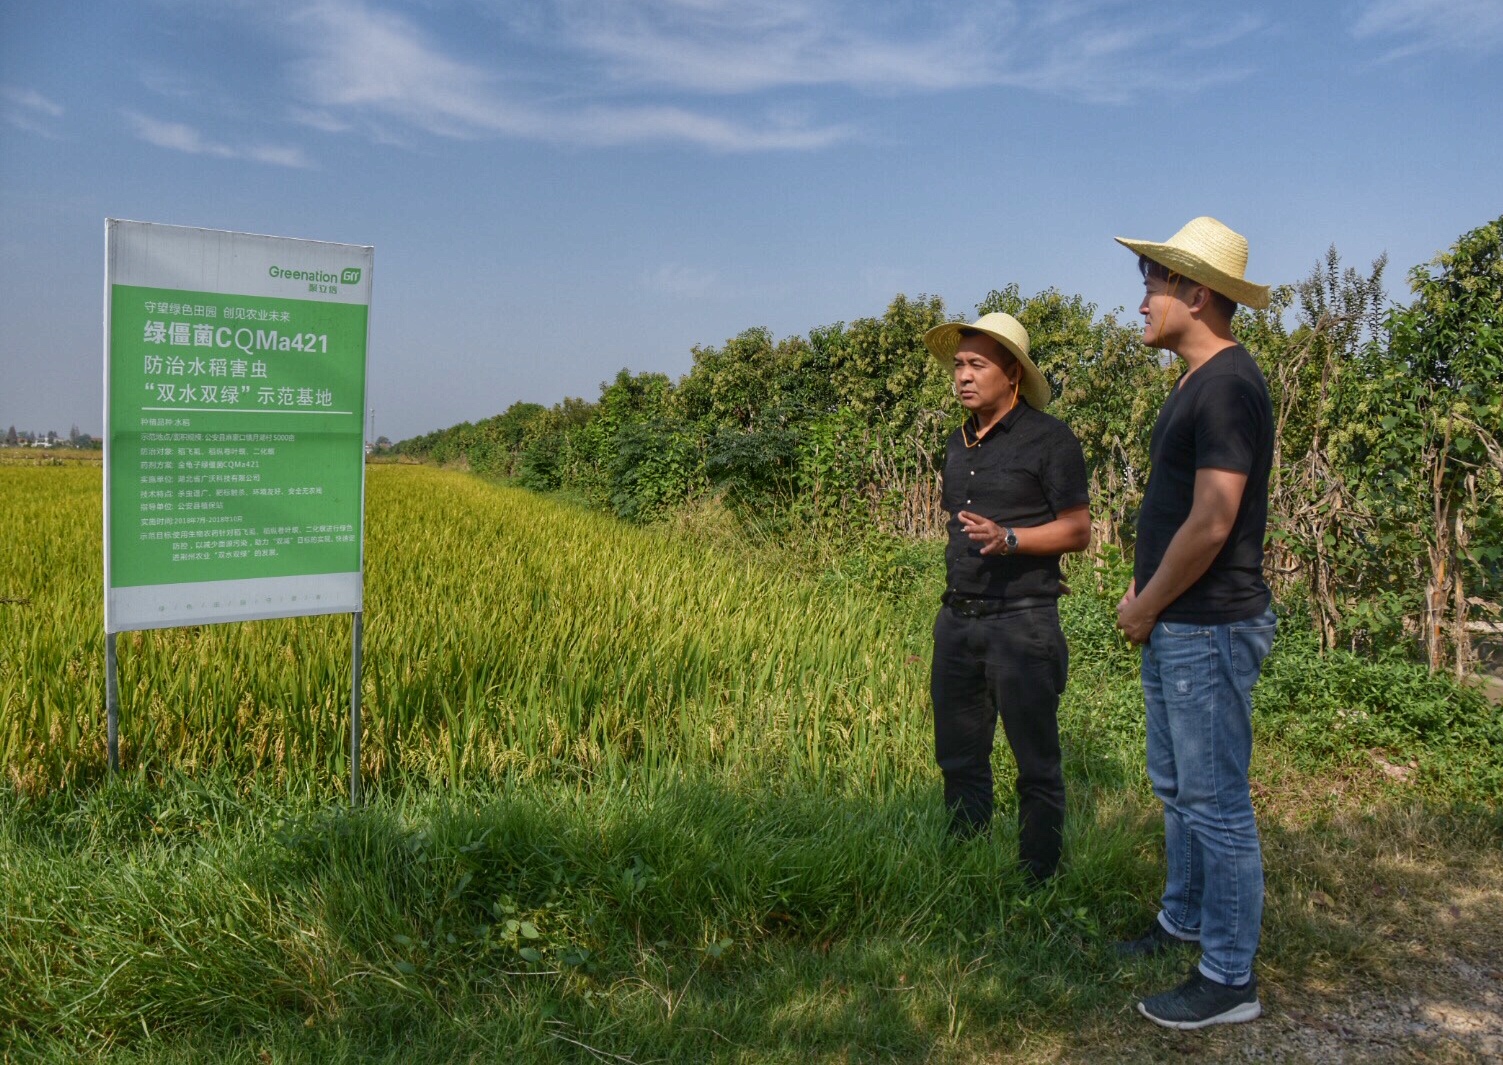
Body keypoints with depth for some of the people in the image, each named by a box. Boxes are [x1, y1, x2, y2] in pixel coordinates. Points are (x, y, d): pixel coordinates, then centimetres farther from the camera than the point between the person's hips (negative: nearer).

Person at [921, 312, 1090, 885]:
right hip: (956, 620, 7)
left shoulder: (1049, 439, -7)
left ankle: (1037, 882, 16)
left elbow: (1078, 530, -8)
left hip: (1022, 621, -7)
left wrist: (1009, 538, -22)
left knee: (1036, 765, 3)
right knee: (958, 758, 14)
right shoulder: (958, 442, 14)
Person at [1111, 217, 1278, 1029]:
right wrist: (1142, 589, 11)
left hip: (1207, 630, -10)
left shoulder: (1227, 387, -18)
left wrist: (1145, 608, -12)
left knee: (1216, 803, 0)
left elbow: (1211, 523, -23)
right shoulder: (1197, 383, 13)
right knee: (1176, 788, 21)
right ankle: (1184, 919, 38)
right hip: (1173, 627, 10)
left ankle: (1229, 979, 13)